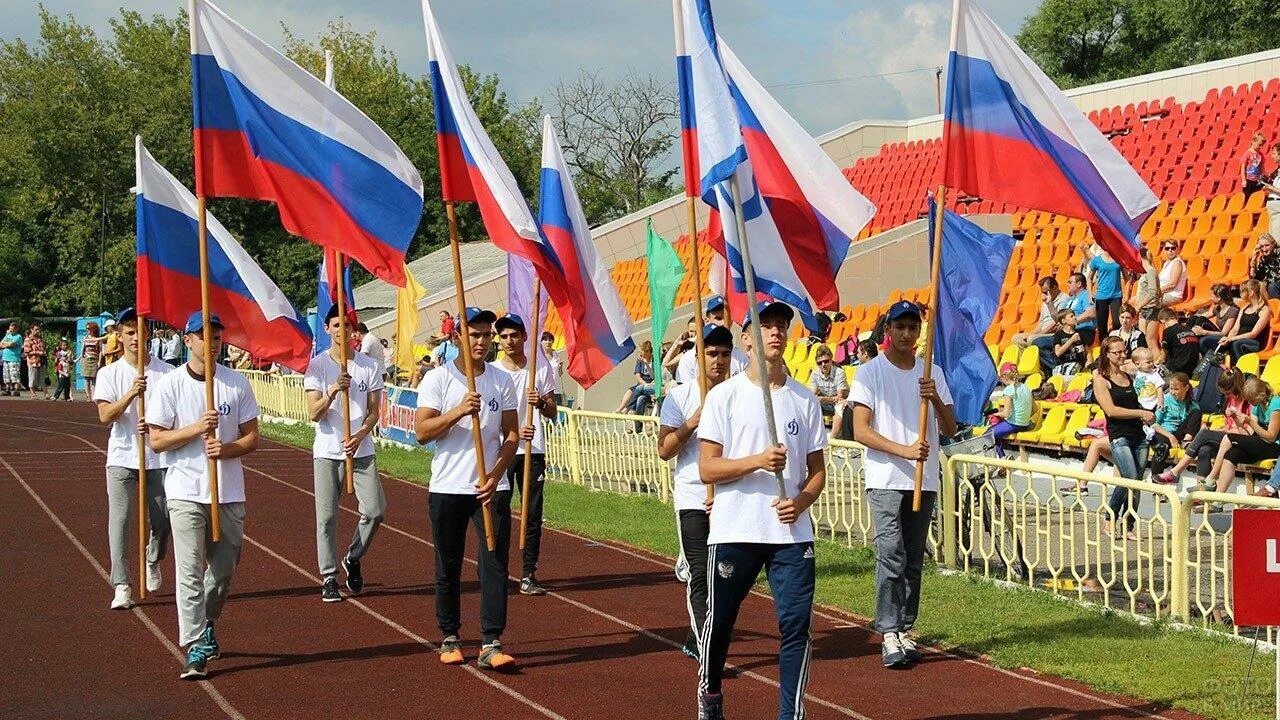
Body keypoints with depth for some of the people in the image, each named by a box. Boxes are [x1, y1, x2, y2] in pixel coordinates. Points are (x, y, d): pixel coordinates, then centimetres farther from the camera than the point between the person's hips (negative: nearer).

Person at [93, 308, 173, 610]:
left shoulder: (166, 372, 2)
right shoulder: (109, 374, 0)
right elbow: (105, 416, -10)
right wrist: (131, 394, -25)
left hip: (159, 458, 1)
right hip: (122, 458, -1)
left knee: (161, 520, 8)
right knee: (120, 521, -6)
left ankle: (153, 562, 39)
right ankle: (121, 586, -5)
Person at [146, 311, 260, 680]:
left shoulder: (237, 383, 5)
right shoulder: (170, 384, -2)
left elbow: (252, 437, 6)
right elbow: (157, 441, -4)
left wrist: (226, 448, -14)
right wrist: (196, 428, -18)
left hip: (229, 491, 3)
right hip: (186, 492, -3)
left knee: (224, 568, 11)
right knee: (190, 570, -9)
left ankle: (207, 626, 36)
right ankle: (196, 648, -9)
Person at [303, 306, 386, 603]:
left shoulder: (369, 366, 4)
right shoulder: (317, 366, -2)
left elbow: (374, 412, 3)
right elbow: (314, 414, -9)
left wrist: (359, 435, -15)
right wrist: (333, 390, -27)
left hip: (362, 451, 2)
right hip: (328, 451, -2)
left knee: (375, 510, -6)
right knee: (326, 516, -1)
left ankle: (353, 558, 19)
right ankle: (329, 578, 8)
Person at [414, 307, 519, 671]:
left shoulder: (502, 381, 6)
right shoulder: (438, 379, -2)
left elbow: (512, 434, 5)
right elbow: (421, 431, -10)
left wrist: (495, 476, -9)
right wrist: (459, 411, -23)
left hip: (492, 488, 2)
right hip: (447, 488, -1)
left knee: (495, 564, -5)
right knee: (448, 567, 8)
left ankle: (491, 644, -5)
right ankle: (450, 638, 21)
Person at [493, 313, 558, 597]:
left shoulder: (542, 369, 5)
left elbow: (552, 413, 6)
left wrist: (541, 403, -17)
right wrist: (516, 431, -23)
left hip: (533, 451, 2)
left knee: (533, 514, 1)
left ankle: (529, 575, 7)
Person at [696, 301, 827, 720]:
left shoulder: (805, 400, 9)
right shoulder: (725, 395, -1)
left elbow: (817, 470, 11)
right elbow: (707, 469, -6)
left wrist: (802, 500, -9)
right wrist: (757, 461, -21)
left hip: (792, 532, 2)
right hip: (733, 531, -2)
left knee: (796, 625, -4)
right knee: (719, 621, 8)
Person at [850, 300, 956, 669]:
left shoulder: (932, 373, 11)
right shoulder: (870, 373, -1)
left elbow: (950, 429, 7)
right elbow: (860, 431, -9)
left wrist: (936, 399, -13)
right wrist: (904, 451, -21)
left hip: (925, 480, 4)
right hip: (886, 479, -4)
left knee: (914, 561, 8)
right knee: (891, 554, -15)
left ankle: (905, 631, 15)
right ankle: (889, 633, -15)